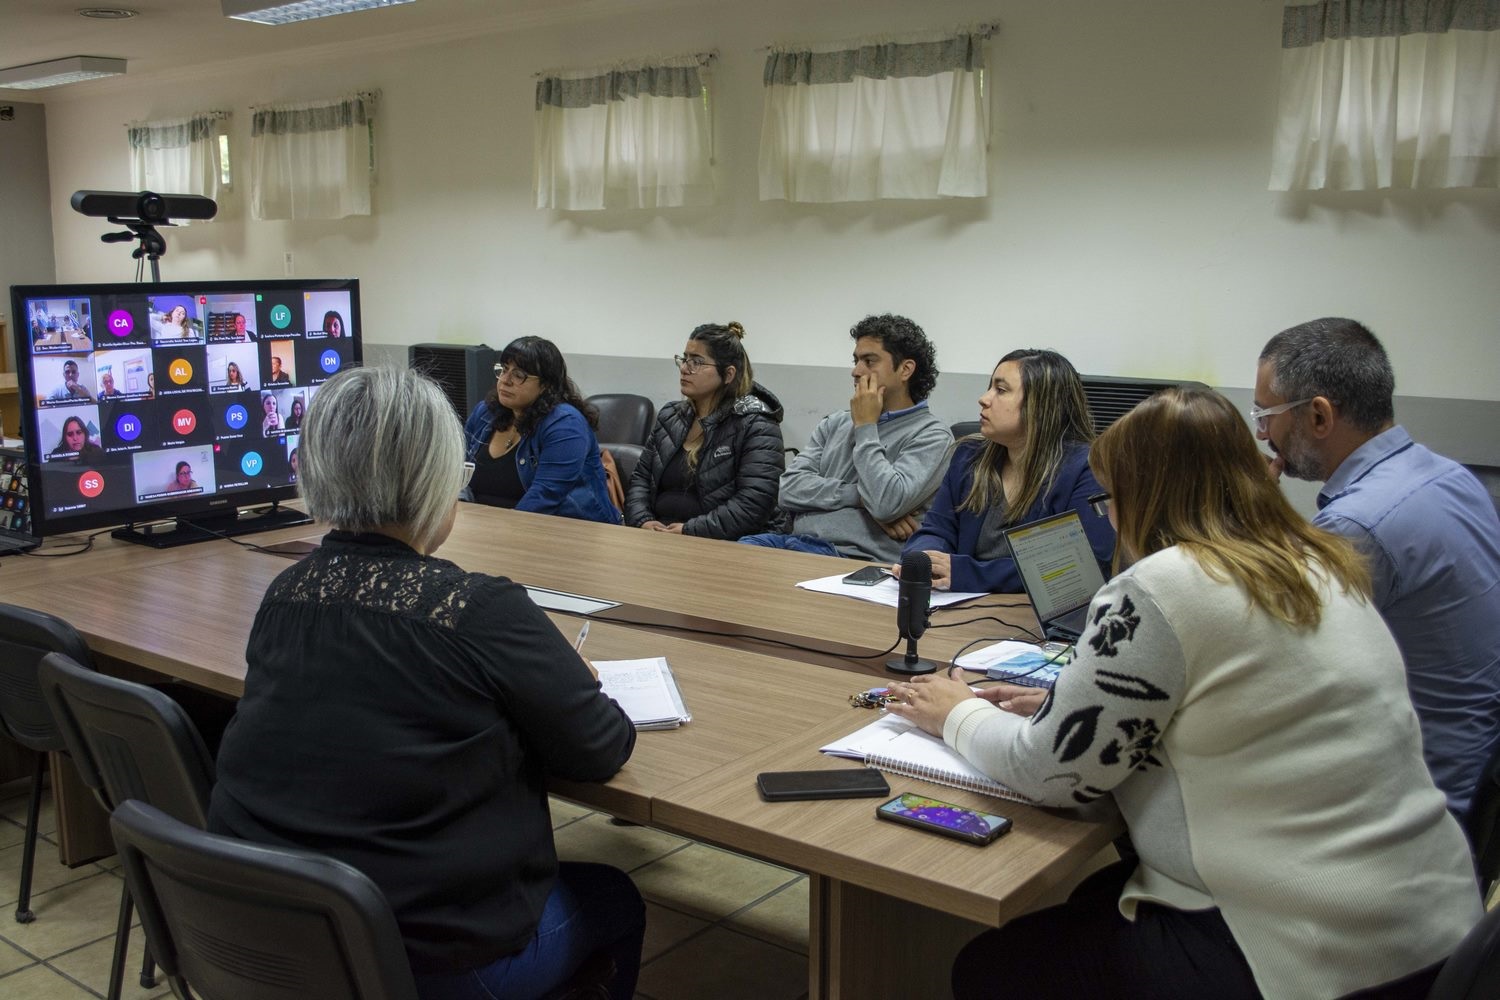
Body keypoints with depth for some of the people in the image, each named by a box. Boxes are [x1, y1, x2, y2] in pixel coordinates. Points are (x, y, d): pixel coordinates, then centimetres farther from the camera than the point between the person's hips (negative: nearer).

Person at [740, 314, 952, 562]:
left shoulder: (930, 435, 1)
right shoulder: (835, 423, 21)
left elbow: (886, 504, -16)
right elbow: (789, 489, 8)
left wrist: (865, 427, -3)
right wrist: (859, 497, -6)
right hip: (797, 541, 6)